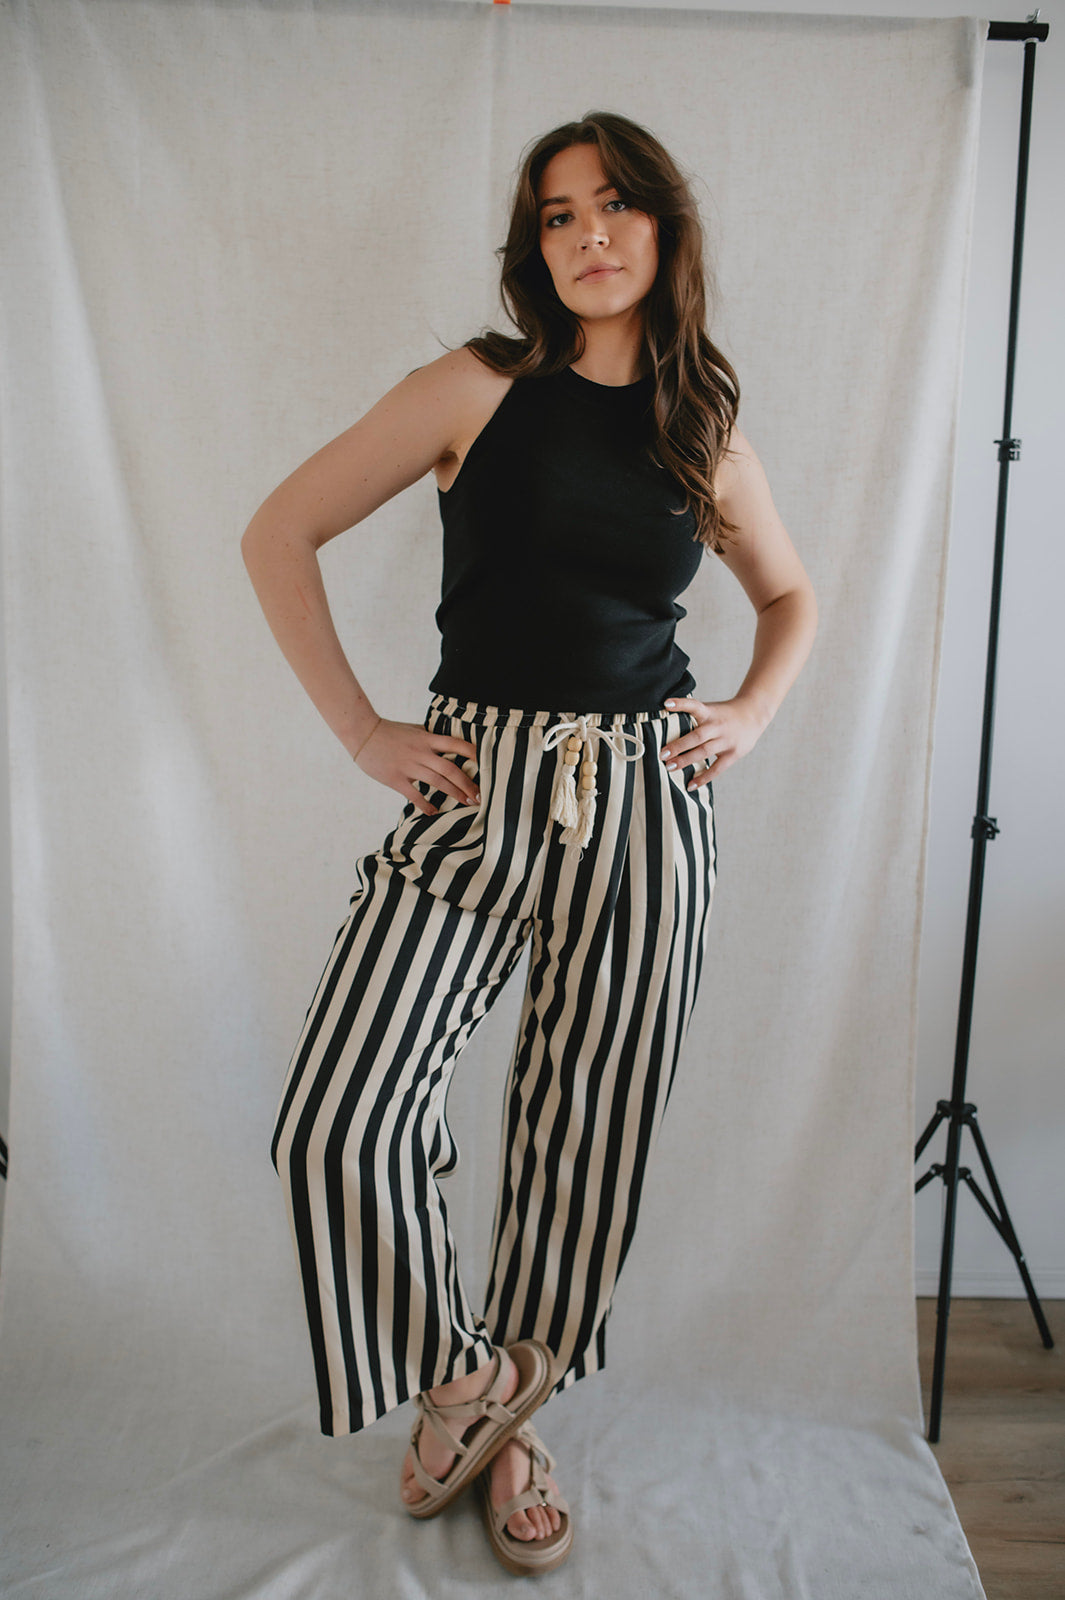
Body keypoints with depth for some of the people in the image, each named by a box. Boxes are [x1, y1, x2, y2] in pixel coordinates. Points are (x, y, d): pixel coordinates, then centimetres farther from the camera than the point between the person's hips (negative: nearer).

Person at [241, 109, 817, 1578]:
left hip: (645, 807, 2)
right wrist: (360, 729, -3)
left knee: (585, 1131, 8)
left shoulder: (708, 436, 10)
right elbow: (279, 535, 2)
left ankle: (515, 1410, 34)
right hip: (476, 789, -1)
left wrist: (755, 713, 8)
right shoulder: (480, 388, 1)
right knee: (339, 1119, -11)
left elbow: (791, 593, 26)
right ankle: (455, 1373, 19)